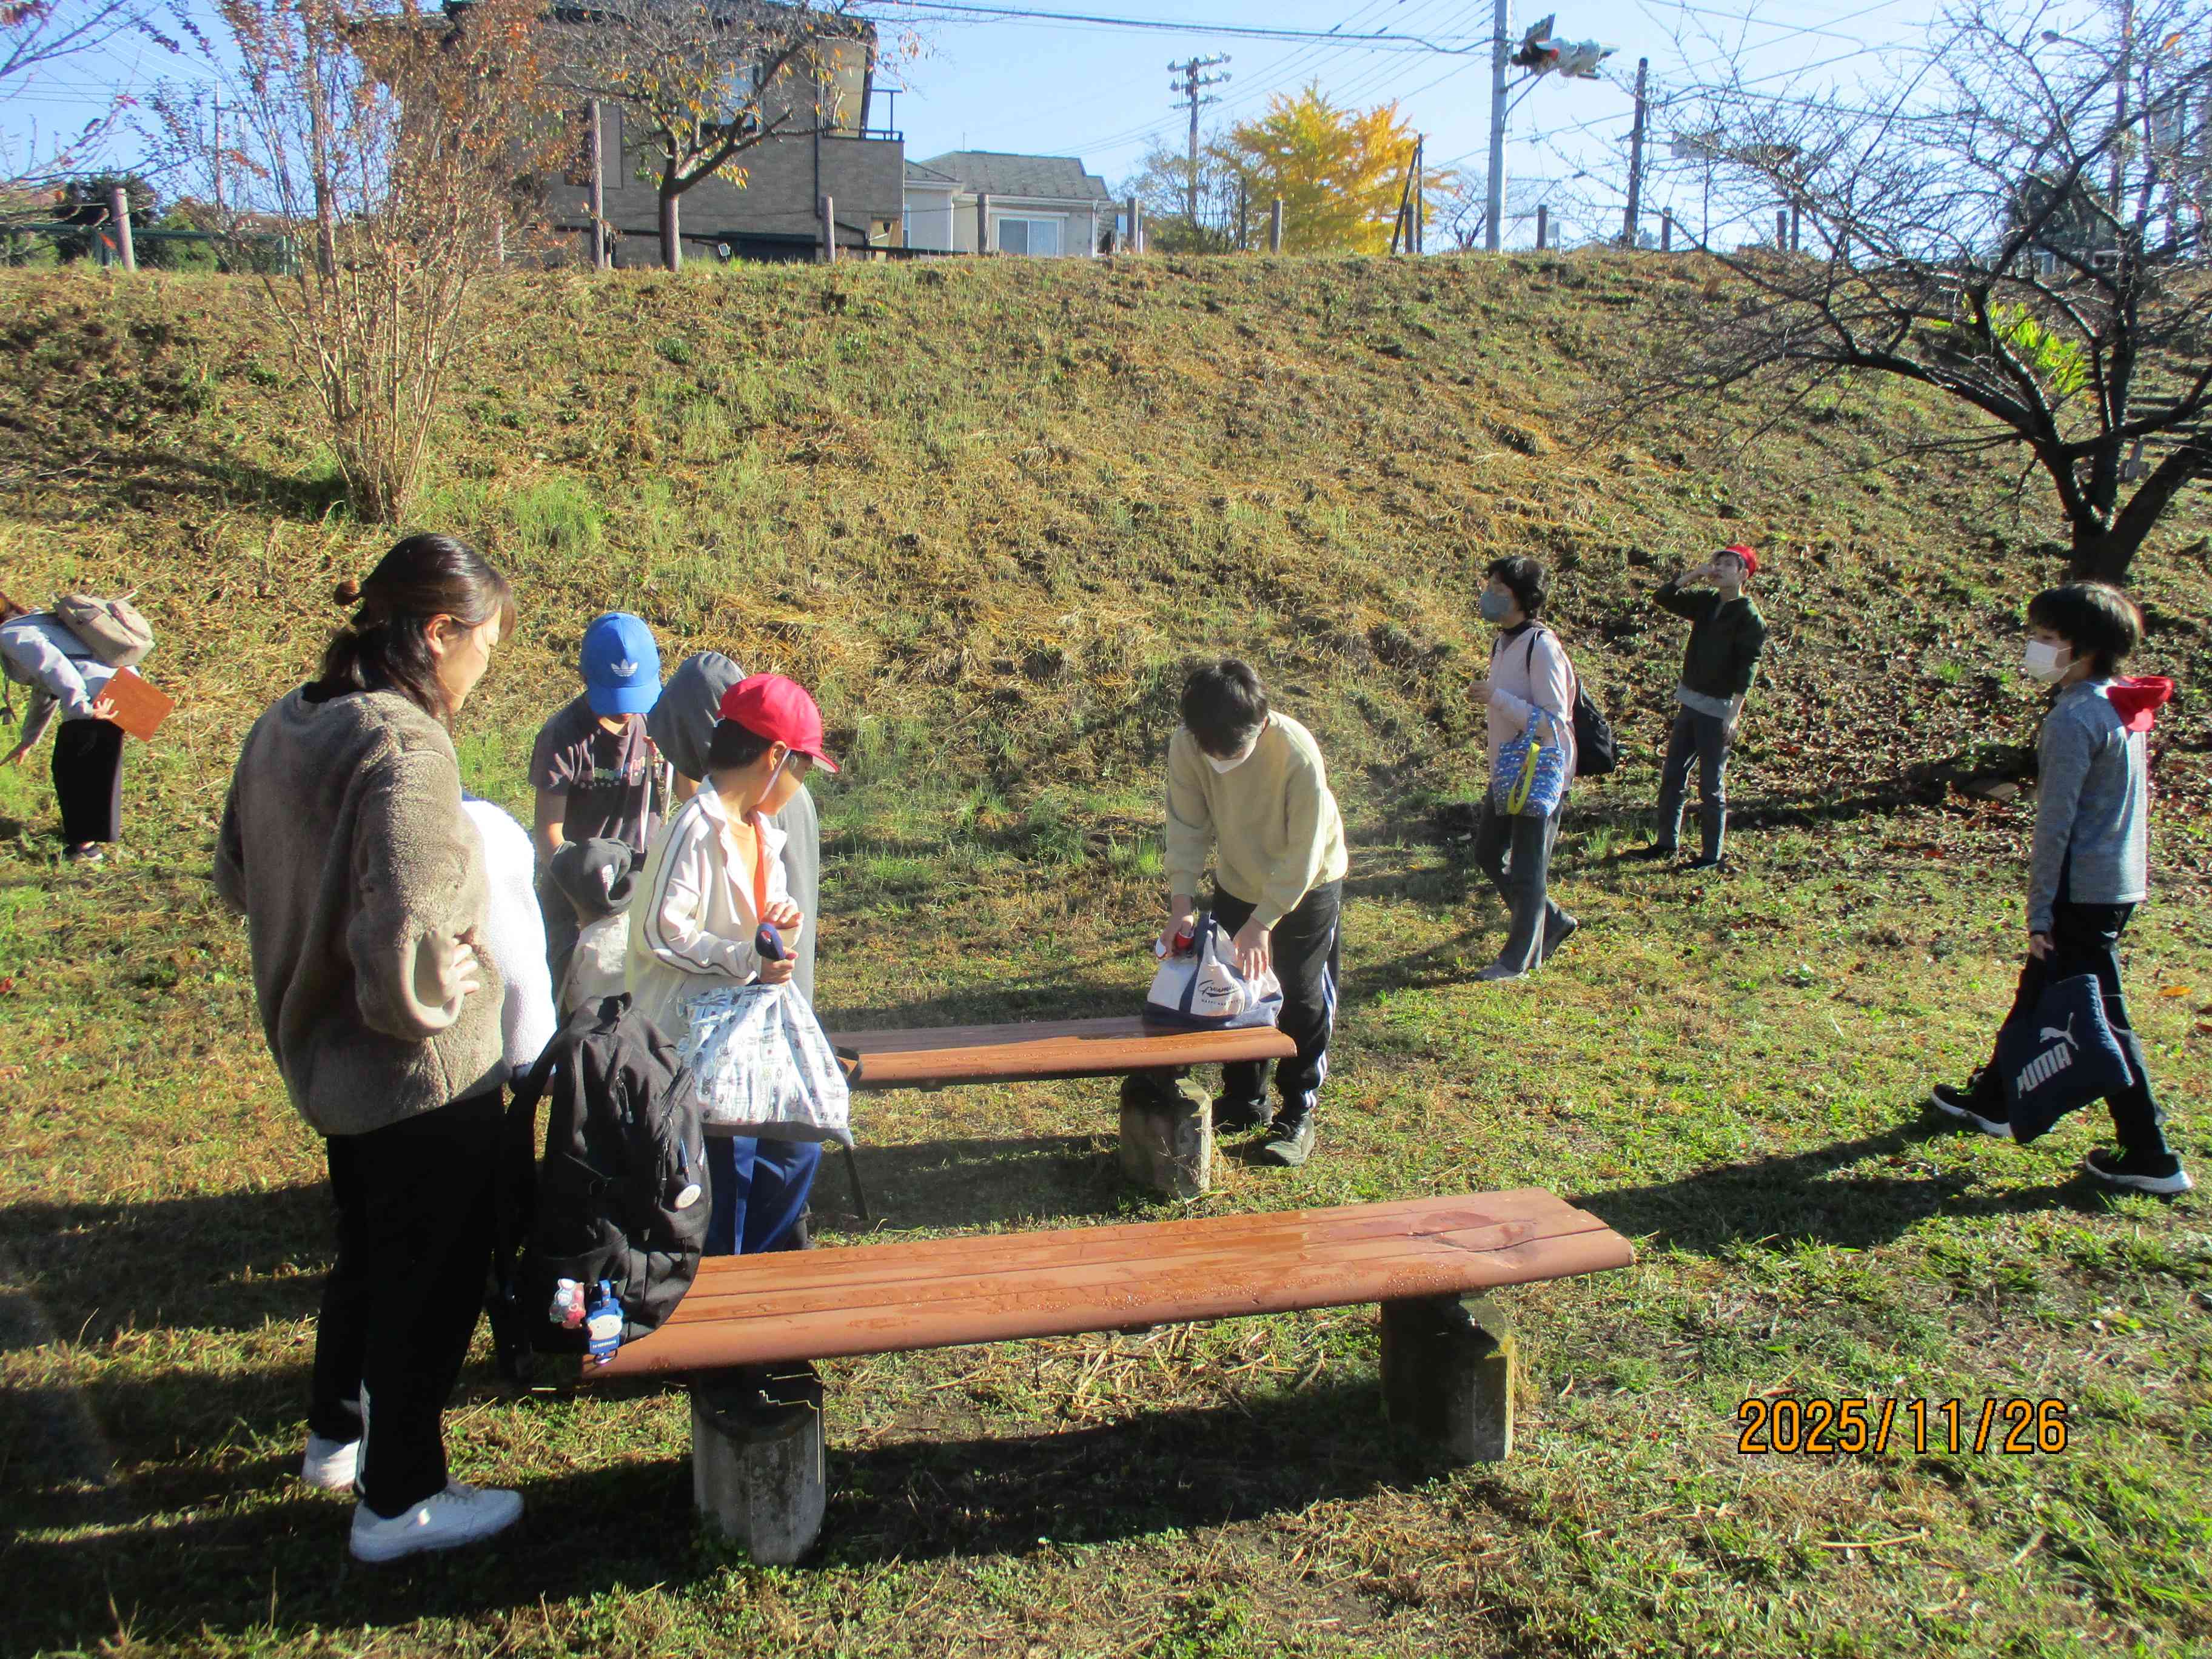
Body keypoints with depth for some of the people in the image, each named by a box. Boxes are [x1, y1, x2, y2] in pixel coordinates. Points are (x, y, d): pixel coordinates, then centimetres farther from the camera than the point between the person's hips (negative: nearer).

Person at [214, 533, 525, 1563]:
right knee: (433, 1276, 10)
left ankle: (337, 1434, 47)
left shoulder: (285, 727, 0)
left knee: (370, 1246, 28)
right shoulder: (405, 751, -28)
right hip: (422, 1075, -9)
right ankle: (398, 1501, 26)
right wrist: (446, 993, -17)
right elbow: (406, 946, -36)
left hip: (322, 1056, 9)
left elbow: (237, 879, 14)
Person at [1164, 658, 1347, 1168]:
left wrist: (1262, 923, -27)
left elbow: (1302, 854, -27)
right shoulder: (1186, 746, -24)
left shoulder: (1297, 754, -35)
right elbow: (1187, 828, -15)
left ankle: (1297, 1114, 17)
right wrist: (1182, 904, -24)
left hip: (1307, 885, -4)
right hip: (1237, 883, 4)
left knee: (1301, 1000, 2)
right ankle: (1243, 1099, 28)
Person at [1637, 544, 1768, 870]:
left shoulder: (1750, 617, -12)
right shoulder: (1707, 604, 8)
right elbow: (1663, 597, 9)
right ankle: (1667, 842, 24)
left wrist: (1734, 714, -20)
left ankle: (1711, 855, 9)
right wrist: (1695, 574, -3)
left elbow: (1747, 669, -16)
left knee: (1711, 785, -1)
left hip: (1718, 710, -7)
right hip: (1690, 702, 7)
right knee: (1672, 775, 12)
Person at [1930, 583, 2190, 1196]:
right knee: (2040, 989, 21)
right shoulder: (2125, 708, 9)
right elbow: (2135, 797, 16)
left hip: (2083, 891, -10)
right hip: (2121, 882, 10)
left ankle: (2151, 1158, 4)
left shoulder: (2074, 719, -19)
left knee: (2100, 1019, -3)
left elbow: (2055, 825, -20)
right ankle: (1994, 1100, 36)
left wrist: (2040, 910, -16)